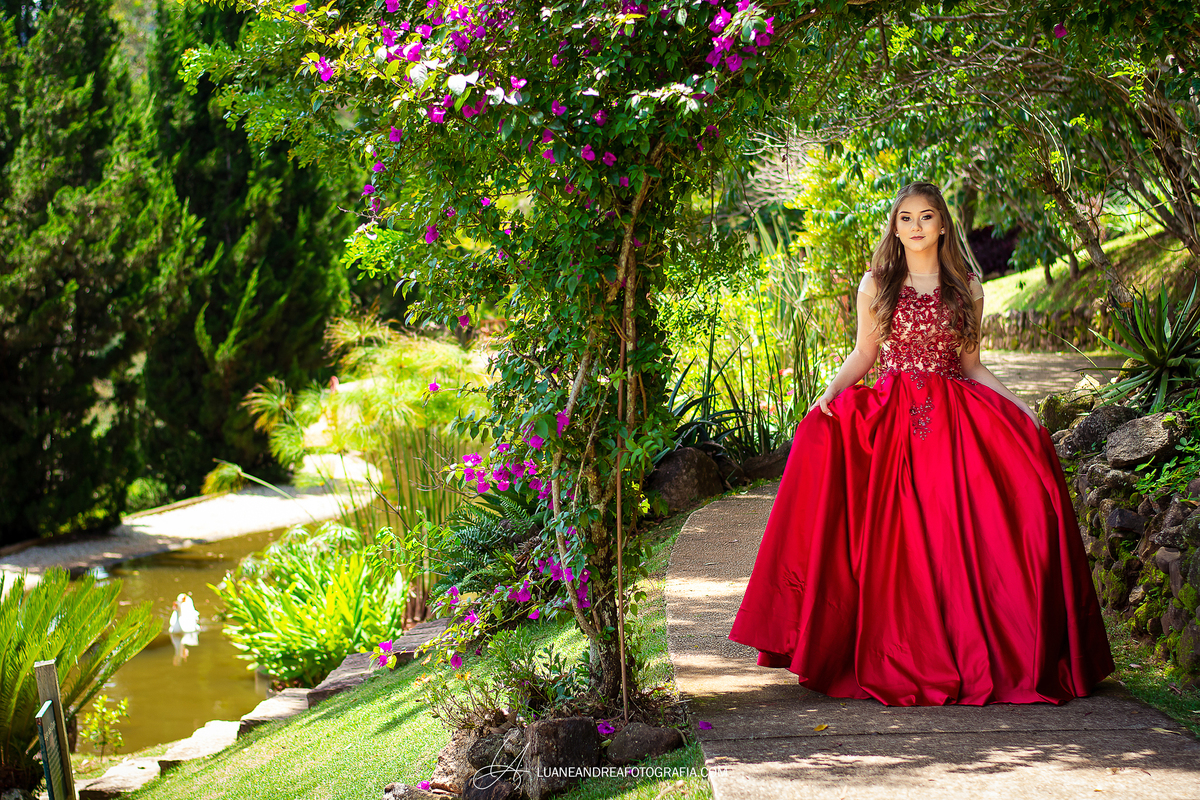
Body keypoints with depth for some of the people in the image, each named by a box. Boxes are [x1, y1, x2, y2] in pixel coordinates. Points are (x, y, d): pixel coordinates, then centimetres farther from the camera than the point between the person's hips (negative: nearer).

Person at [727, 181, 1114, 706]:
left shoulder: (966, 287, 11)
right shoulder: (876, 285, 8)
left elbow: (970, 365, 14)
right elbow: (863, 355, 11)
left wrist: (1018, 404, 3)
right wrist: (830, 392, -6)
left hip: (954, 421, 1)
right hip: (890, 420, -1)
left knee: (956, 536, -10)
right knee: (892, 537, -11)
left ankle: (963, 655, 0)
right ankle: (896, 660, -4)